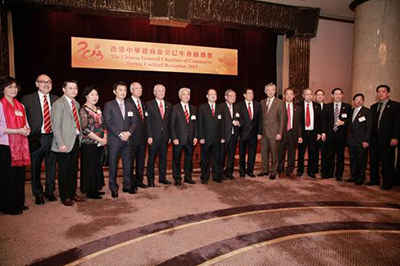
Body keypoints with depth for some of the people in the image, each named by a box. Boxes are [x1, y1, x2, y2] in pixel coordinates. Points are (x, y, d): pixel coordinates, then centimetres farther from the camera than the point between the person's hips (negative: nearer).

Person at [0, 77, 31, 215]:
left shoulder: (20, 106, 15)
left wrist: (26, 129, -2)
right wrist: (19, 131, -18)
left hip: (20, 145, 6)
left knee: (20, 175, 10)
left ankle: (19, 203, 22)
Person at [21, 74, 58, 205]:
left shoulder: (56, 99, 6)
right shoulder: (27, 99, -1)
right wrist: (28, 134, -9)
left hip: (52, 137, 2)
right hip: (36, 138, -2)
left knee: (51, 166, 12)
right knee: (35, 168, 9)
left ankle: (50, 191, 30)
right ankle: (38, 194, 27)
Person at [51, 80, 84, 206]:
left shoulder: (76, 104, 14)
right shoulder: (59, 104, -9)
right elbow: (55, 125, -14)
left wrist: (80, 138, 5)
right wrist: (61, 144, -19)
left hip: (76, 141, 7)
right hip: (65, 143, -7)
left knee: (73, 170, 15)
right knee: (64, 171, 5)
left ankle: (72, 193, 29)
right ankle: (64, 197, 18)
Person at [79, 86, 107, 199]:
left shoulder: (98, 109, 12)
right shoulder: (83, 109, -9)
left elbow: (103, 124, 15)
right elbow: (85, 129, -16)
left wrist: (105, 138, 0)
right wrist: (99, 139, -15)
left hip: (99, 143, 7)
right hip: (89, 144, -7)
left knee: (97, 166, 13)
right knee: (89, 167, 2)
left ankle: (95, 189, 24)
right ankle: (89, 191, 13)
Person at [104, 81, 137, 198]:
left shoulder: (130, 106, 13)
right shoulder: (109, 105, 0)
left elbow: (134, 121, 8)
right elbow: (108, 123, -8)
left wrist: (128, 132, -9)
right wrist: (120, 134, -15)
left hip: (128, 140, 4)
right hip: (114, 140, -4)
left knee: (128, 164, 9)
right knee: (113, 165, 3)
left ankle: (127, 186, 21)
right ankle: (113, 188, 14)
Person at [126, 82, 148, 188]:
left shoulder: (143, 103, 15)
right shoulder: (127, 103, -9)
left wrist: (146, 134, 10)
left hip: (142, 137, 7)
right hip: (132, 138, -7)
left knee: (141, 160, 14)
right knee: (130, 161, 3)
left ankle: (139, 180, 27)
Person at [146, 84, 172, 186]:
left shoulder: (168, 105, 12)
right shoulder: (149, 104, -1)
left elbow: (169, 121, 11)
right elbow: (147, 121, -5)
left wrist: (170, 135, 5)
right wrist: (149, 136, -12)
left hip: (165, 136, 4)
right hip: (154, 136, -4)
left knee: (163, 158, 10)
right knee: (151, 158, 4)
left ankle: (162, 178, 22)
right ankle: (150, 179, 15)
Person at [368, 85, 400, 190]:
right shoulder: (373, 107, 16)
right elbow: (371, 123, 13)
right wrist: (369, 137, 6)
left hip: (387, 139, -5)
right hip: (374, 139, 5)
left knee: (387, 162, 0)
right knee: (373, 161, 10)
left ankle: (387, 183, 10)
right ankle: (374, 180, 23)